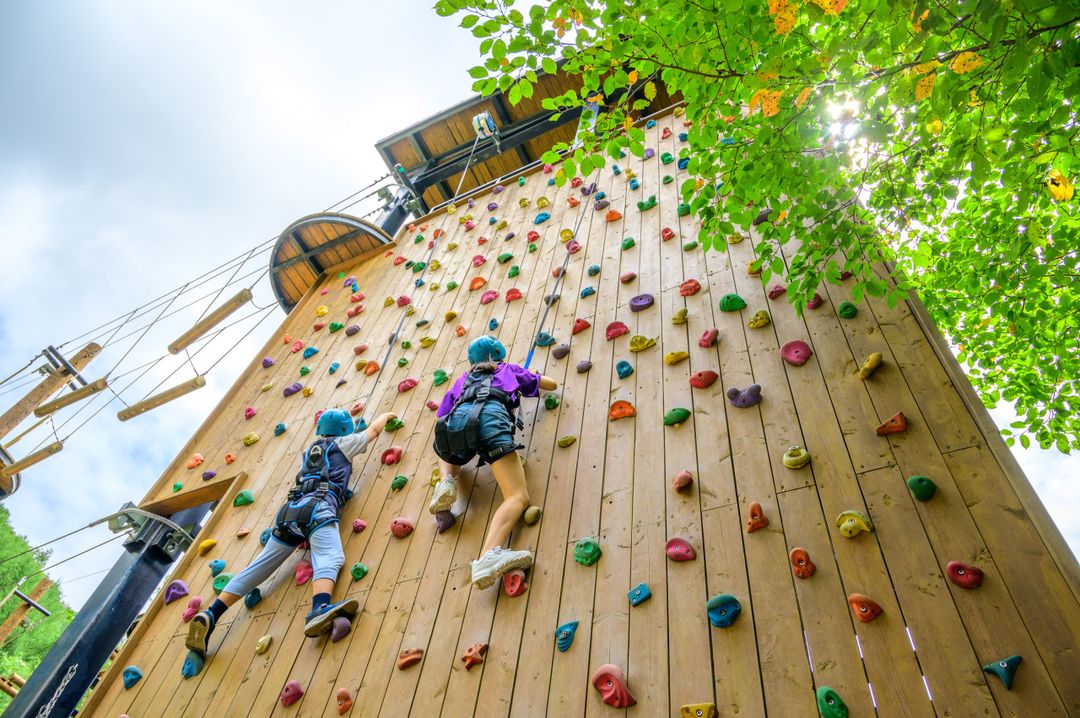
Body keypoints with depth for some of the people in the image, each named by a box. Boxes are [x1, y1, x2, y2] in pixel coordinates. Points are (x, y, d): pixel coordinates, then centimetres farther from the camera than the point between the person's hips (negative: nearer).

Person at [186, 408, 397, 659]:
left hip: (291, 509, 7)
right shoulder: (342, 444, 21)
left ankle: (210, 615, -8)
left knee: (258, 567, 5)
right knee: (330, 558, -30)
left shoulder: (310, 450, 36)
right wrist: (386, 415, 57)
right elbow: (374, 429, 35)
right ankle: (320, 609, -58)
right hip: (318, 507, -7)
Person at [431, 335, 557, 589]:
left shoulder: (463, 379, 41)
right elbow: (552, 383, 47)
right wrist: (528, 375, 66)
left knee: (446, 455, 41)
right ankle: (488, 557, -43)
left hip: (457, 420, 4)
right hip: (492, 415, -3)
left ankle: (446, 482, 7)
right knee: (518, 497, -15)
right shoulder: (509, 369, 36)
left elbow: (440, 418, 39)